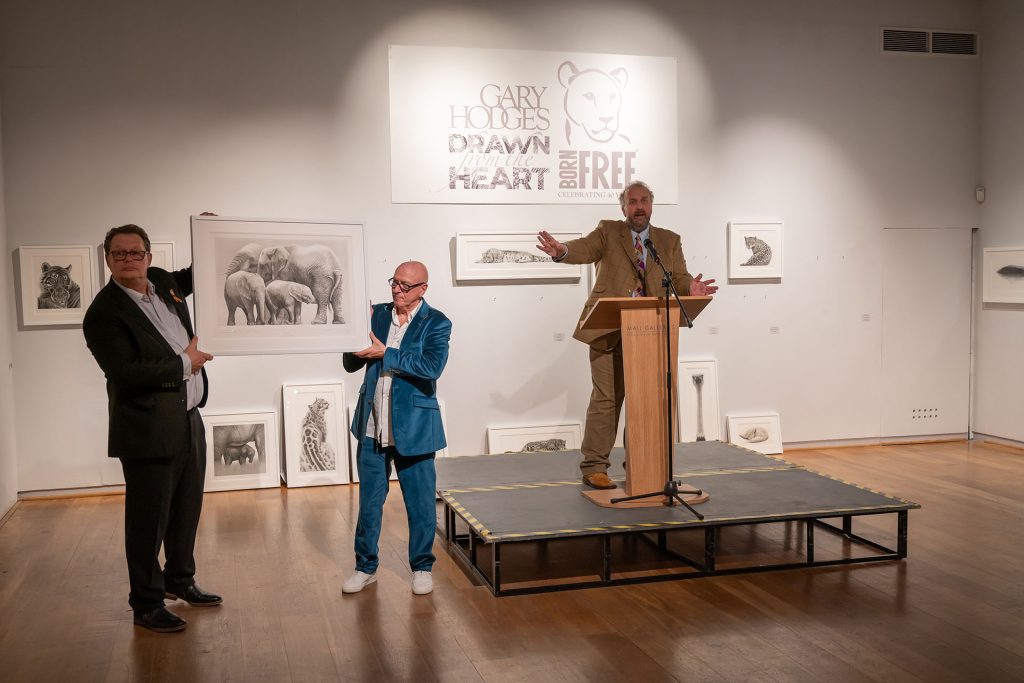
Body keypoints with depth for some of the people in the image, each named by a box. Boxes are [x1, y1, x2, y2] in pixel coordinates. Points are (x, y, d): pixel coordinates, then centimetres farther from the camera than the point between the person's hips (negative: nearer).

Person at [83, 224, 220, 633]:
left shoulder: (162, 281, 7)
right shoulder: (103, 313, -14)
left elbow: (194, 278, 29)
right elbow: (128, 372, -24)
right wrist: (185, 363, -15)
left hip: (189, 421, 8)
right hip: (149, 430, -8)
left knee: (187, 509, 20)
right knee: (148, 520, 3)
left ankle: (180, 580, 37)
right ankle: (147, 604, 16)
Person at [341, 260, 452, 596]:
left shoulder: (436, 323, -5)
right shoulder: (376, 314, 6)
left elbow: (432, 366, -22)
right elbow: (351, 364, 6)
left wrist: (385, 353, -20)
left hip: (412, 427, -3)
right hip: (372, 426, 3)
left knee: (420, 502, 7)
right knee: (369, 501, 13)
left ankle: (422, 567, 25)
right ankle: (366, 567, 28)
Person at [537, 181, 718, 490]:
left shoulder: (670, 241, 13)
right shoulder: (608, 232, 5)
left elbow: (678, 278, 3)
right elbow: (585, 249, -13)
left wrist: (690, 287, -21)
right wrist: (562, 251, -36)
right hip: (609, 329, -3)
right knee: (606, 398, -4)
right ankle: (594, 467, 4)